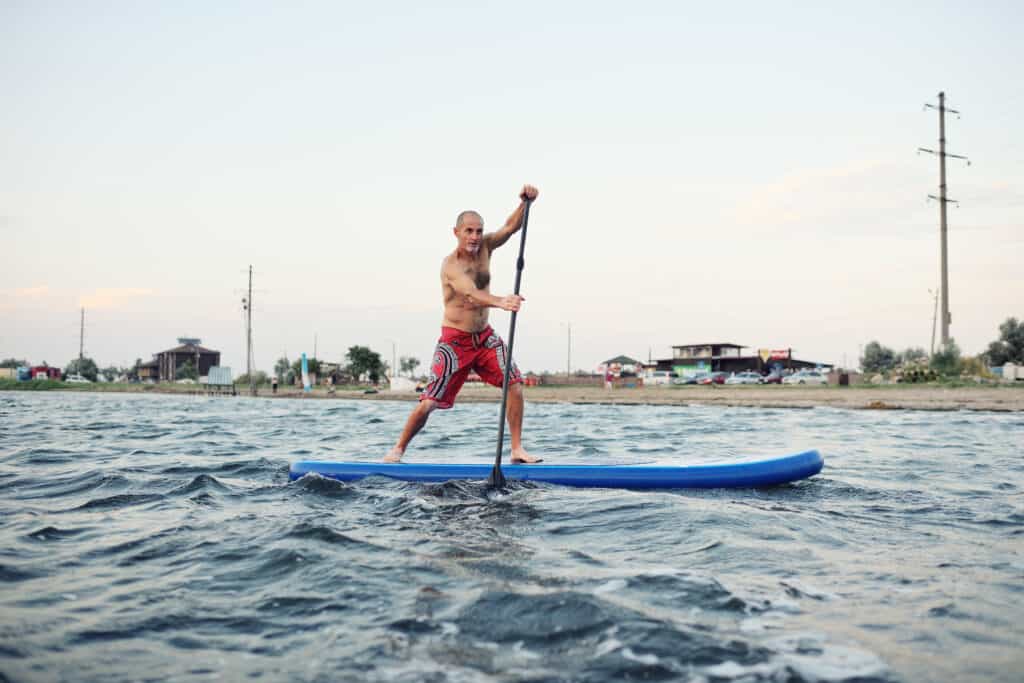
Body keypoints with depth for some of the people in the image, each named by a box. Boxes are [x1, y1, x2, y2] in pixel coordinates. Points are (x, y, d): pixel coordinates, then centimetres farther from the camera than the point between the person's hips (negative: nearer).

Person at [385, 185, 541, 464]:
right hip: (455, 341, -6)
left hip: (485, 337, 6)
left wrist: (525, 202, -29)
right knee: (429, 402, -7)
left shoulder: (484, 248, 1)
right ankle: (398, 449, 12)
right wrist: (500, 302, -57)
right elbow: (472, 294, -37)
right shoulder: (450, 265, -19)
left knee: (515, 385, -10)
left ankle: (517, 450, -2)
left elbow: (511, 226, -9)